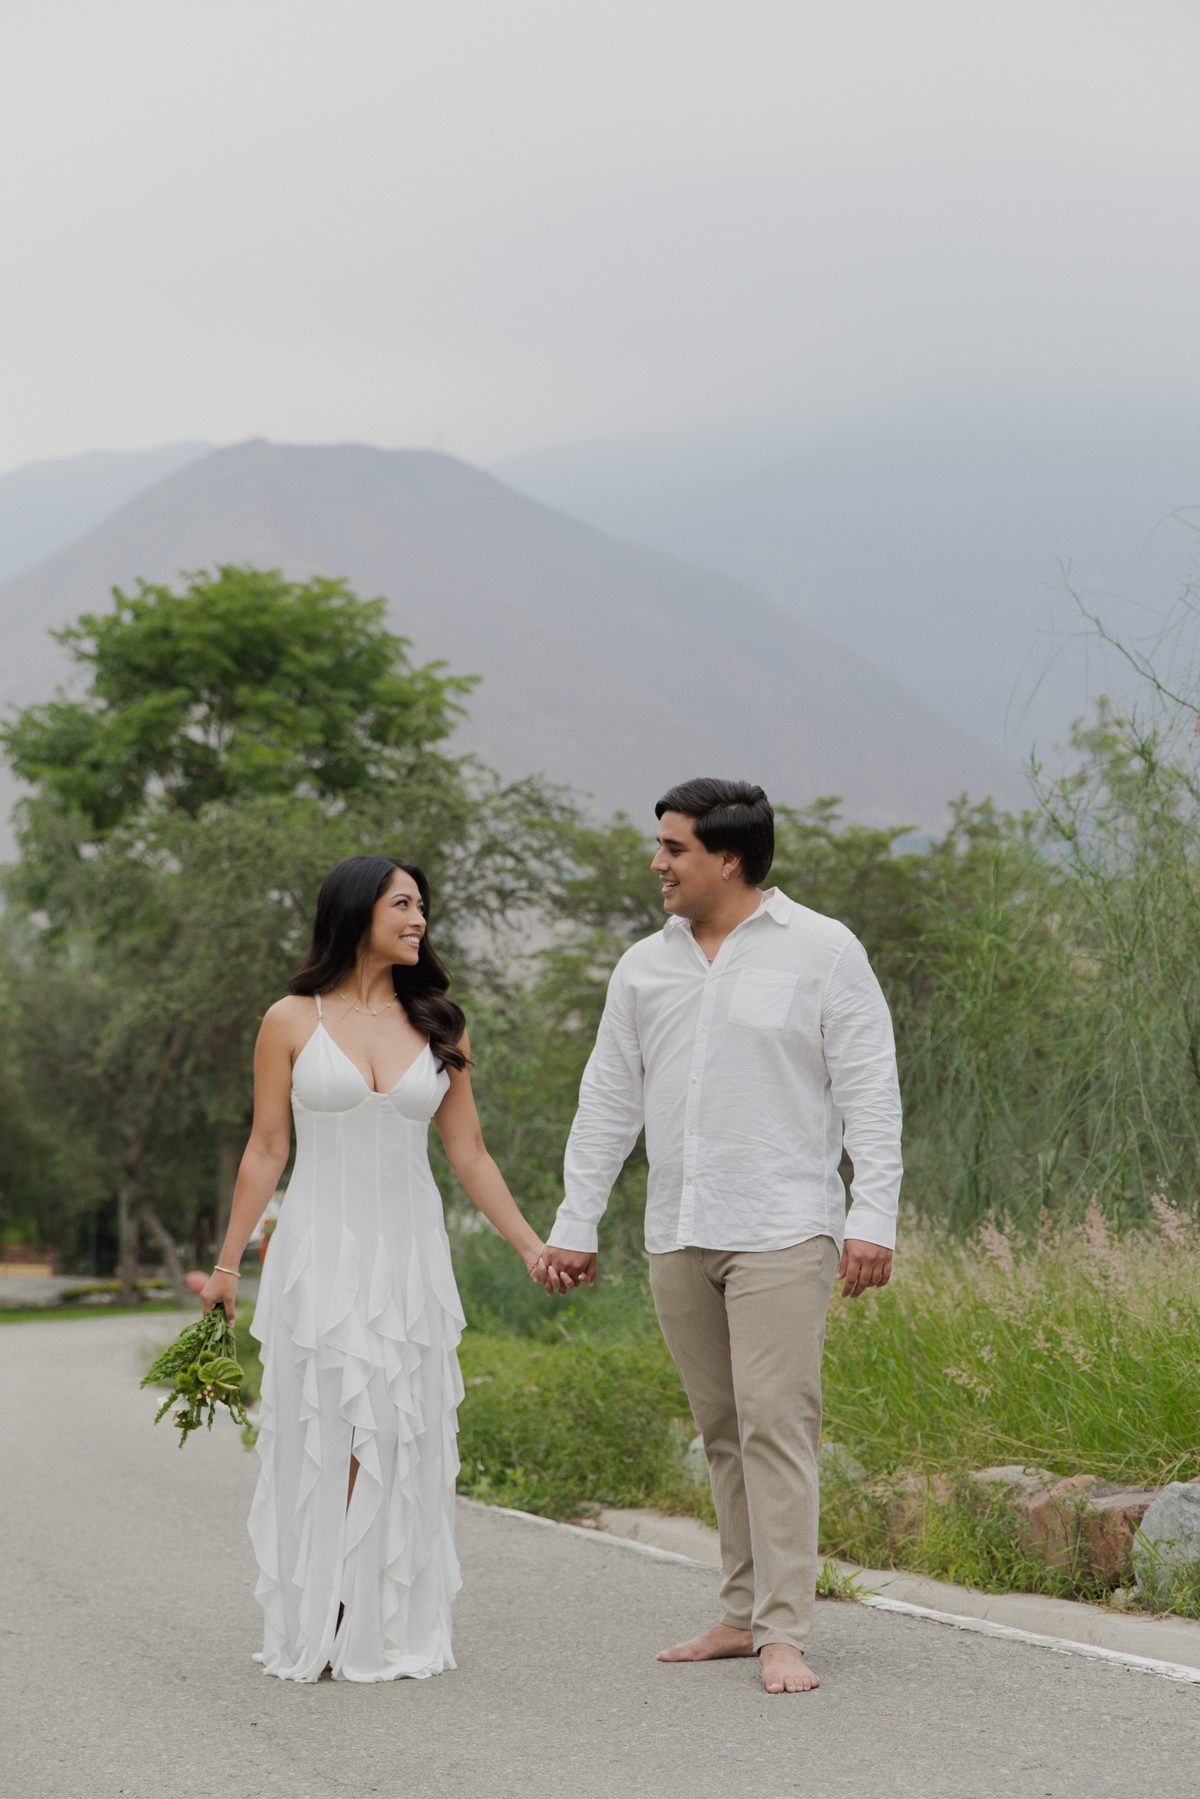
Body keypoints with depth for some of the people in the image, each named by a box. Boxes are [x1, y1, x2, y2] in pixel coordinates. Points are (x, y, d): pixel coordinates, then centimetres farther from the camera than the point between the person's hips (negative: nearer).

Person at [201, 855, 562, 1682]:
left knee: (404, 1441, 1)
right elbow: (266, 1151, 4)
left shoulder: (439, 1026, 8)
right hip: (321, 1249, -2)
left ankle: (393, 1632, 8)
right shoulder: (292, 1021, 1)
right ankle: (316, 1633, 5)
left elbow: (469, 1154, 11)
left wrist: (531, 1244, 6)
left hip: (410, 1251, 2)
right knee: (323, 1436, -3)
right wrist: (228, 1263, 2)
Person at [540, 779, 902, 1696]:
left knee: (776, 1425, -11)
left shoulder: (821, 951, -1)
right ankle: (744, 1614, 15)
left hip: (780, 1232, -5)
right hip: (678, 1239, 5)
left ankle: (784, 1635, -11)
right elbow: (609, 1100, 17)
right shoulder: (645, 967, 13)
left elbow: (871, 1092, -4)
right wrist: (575, 1223, 14)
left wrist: (874, 1217, -12)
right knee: (723, 1431, 8)